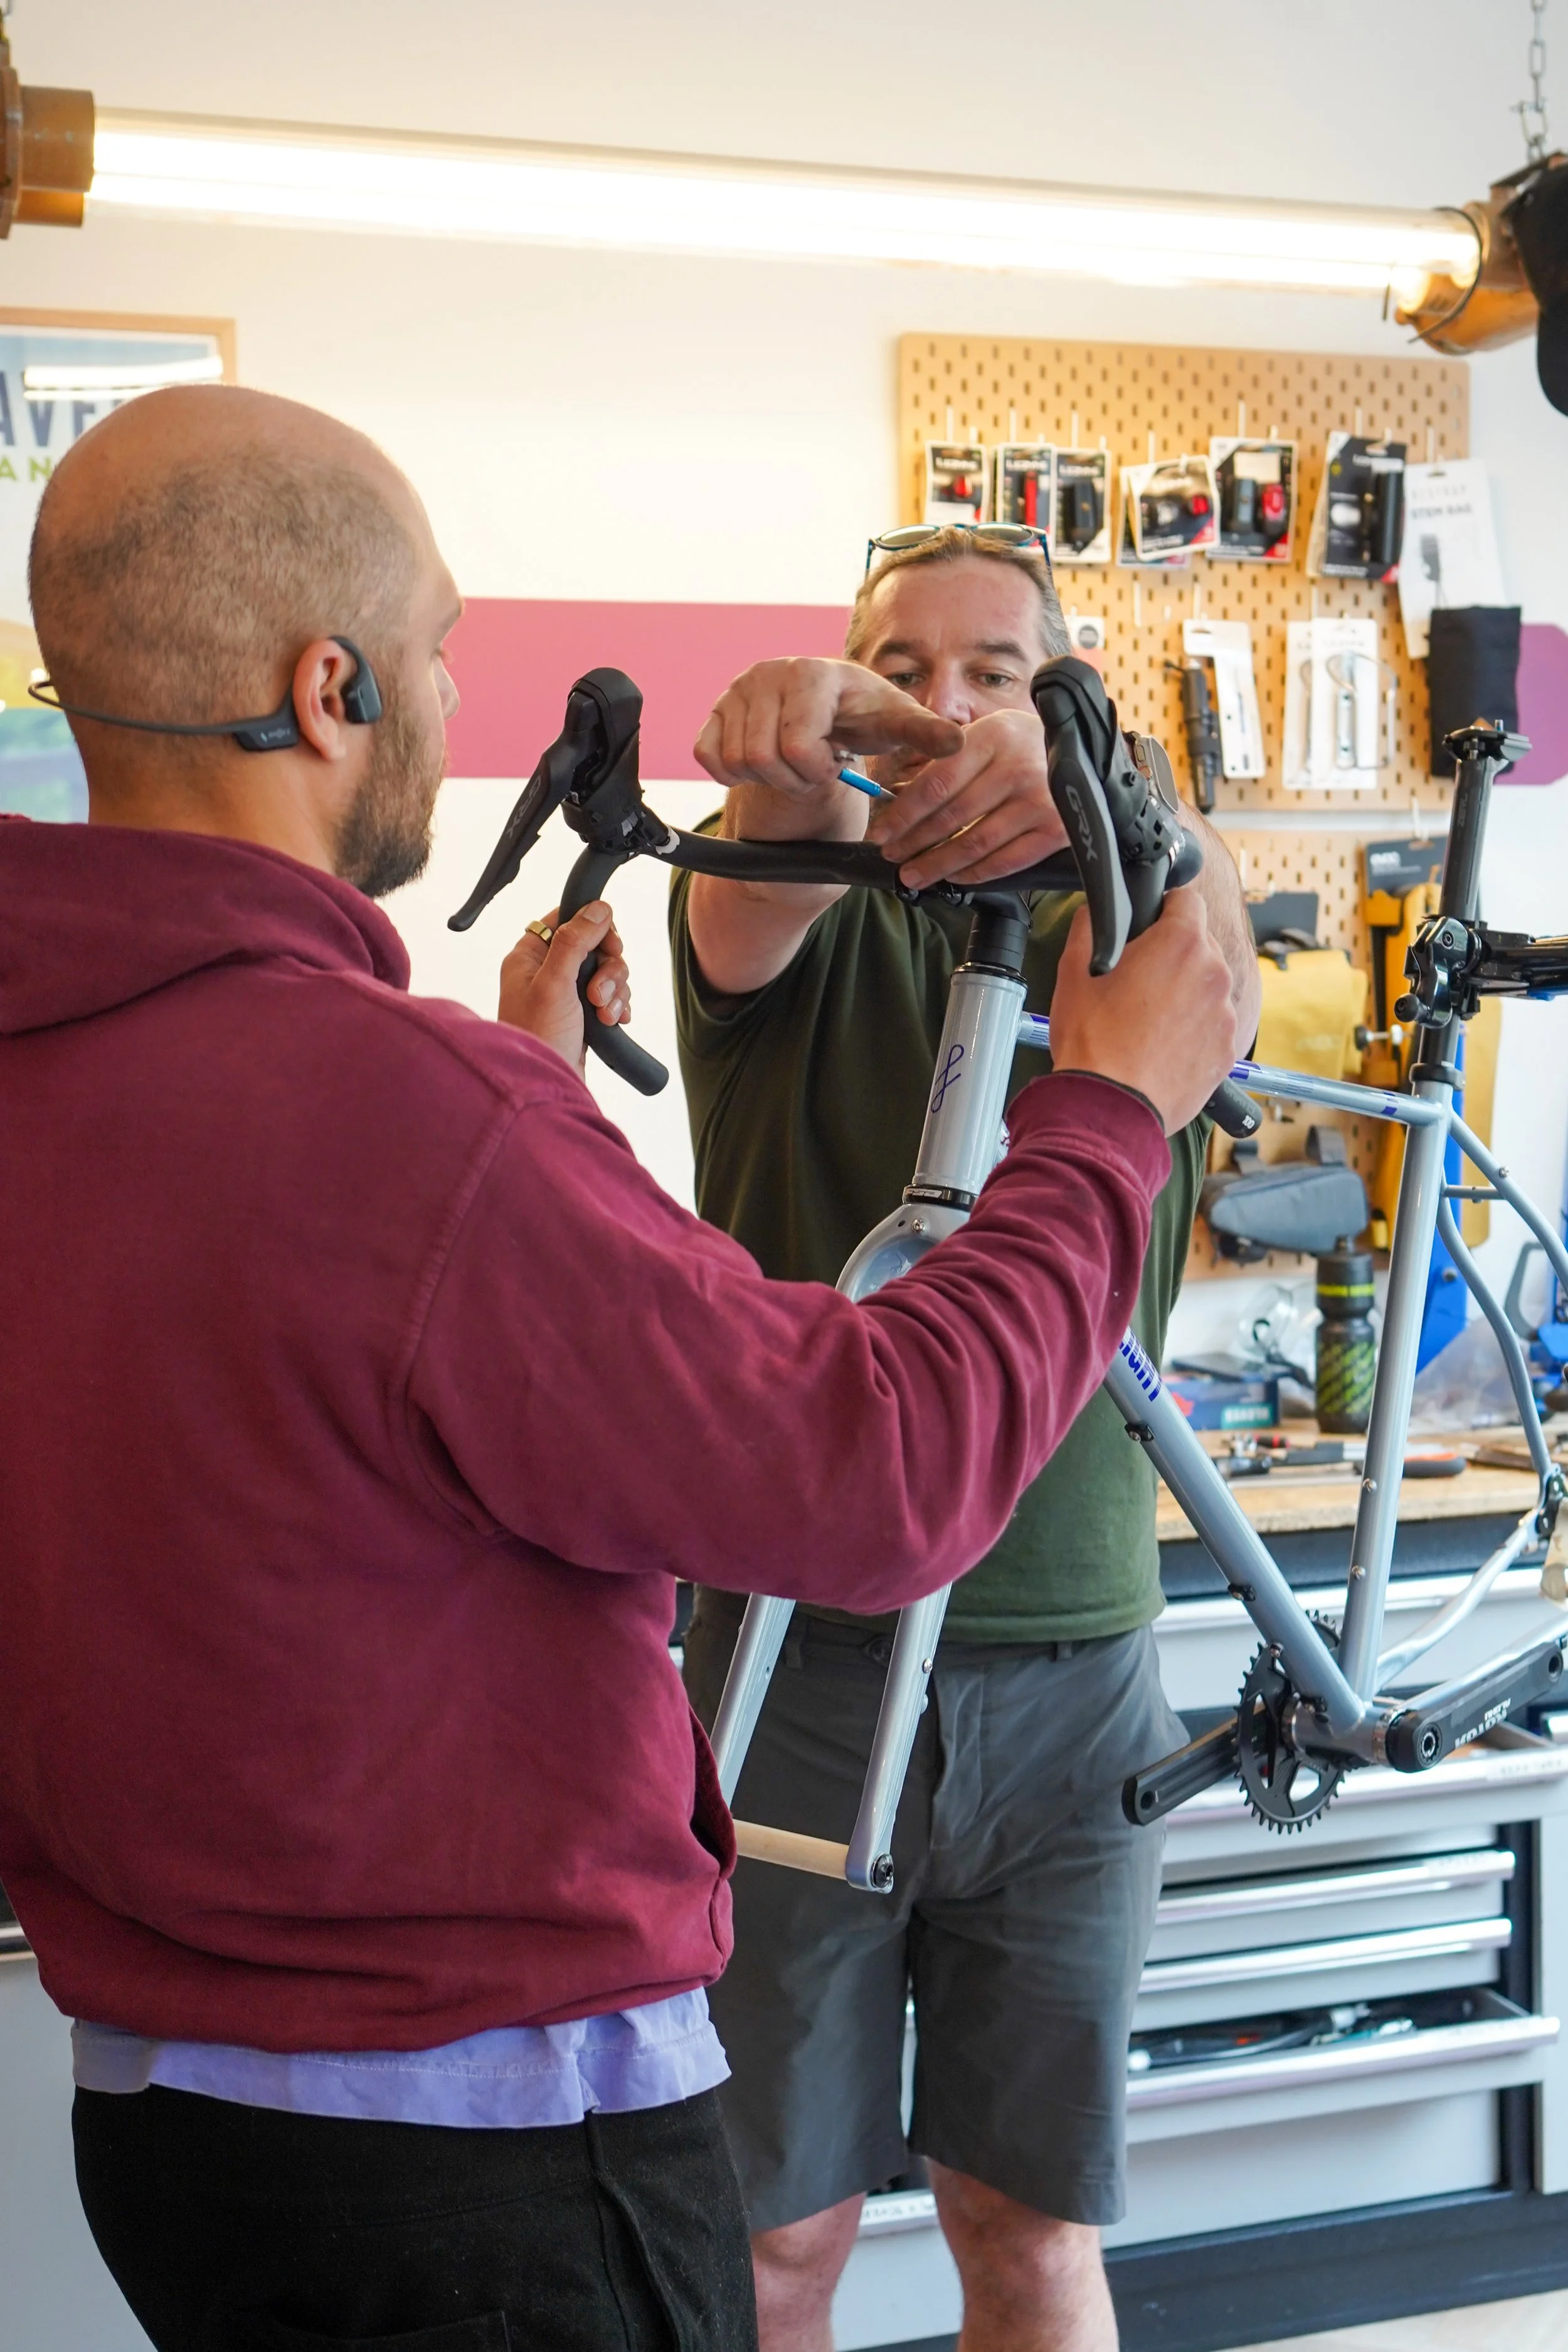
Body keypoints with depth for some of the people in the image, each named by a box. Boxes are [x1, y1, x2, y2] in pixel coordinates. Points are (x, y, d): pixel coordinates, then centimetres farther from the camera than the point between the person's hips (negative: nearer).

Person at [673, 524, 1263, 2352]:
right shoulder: (806, 921, 3)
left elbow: (1215, 992, -19)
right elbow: (753, 897, -22)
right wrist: (787, 741, -47)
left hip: (1071, 1676, 1)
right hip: (796, 1663, -1)